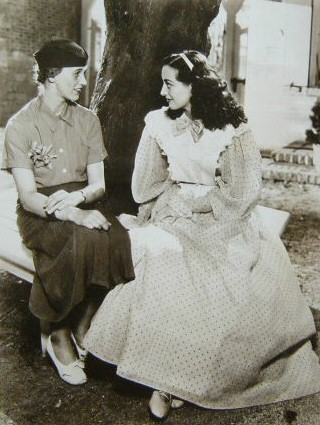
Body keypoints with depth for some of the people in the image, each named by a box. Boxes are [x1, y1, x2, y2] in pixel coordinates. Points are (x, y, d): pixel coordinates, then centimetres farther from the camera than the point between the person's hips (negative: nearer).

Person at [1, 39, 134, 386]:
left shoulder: (87, 120, 8)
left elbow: (98, 183, 3)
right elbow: (28, 196, -13)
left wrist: (76, 198, -22)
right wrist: (77, 215, -29)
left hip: (84, 202, 4)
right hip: (40, 212, -4)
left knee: (116, 239, -28)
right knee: (83, 241, -34)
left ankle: (81, 330, -9)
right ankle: (60, 338, -12)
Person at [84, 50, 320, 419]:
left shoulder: (231, 129, -3)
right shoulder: (159, 123, 4)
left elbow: (242, 190, -6)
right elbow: (148, 185, 8)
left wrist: (198, 202, -10)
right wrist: (176, 204, -3)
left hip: (223, 218, 0)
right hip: (175, 214, 1)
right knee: (165, 259, -28)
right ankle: (166, 379, -17)